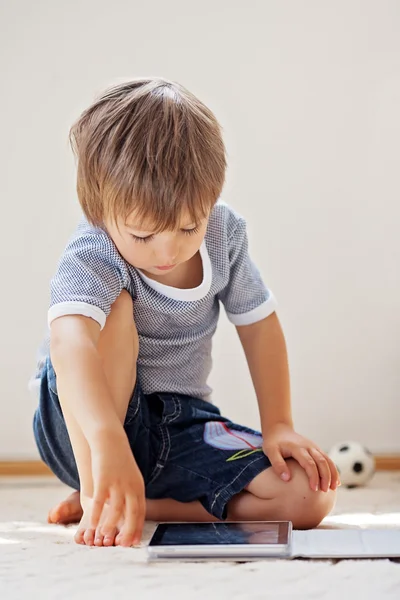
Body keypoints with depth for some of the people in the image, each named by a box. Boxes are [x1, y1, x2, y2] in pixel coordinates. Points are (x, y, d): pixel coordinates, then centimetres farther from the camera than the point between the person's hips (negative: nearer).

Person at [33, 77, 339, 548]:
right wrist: (108, 440, -62)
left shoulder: (224, 231, -10)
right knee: (115, 307, -32)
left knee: (310, 495, -15)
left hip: (179, 425, 5)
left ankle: (146, 505, -6)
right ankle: (96, 497, -26)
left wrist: (278, 425, -2)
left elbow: (259, 325, 2)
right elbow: (69, 342, -46)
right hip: (84, 429, -4)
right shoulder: (89, 257, -25)